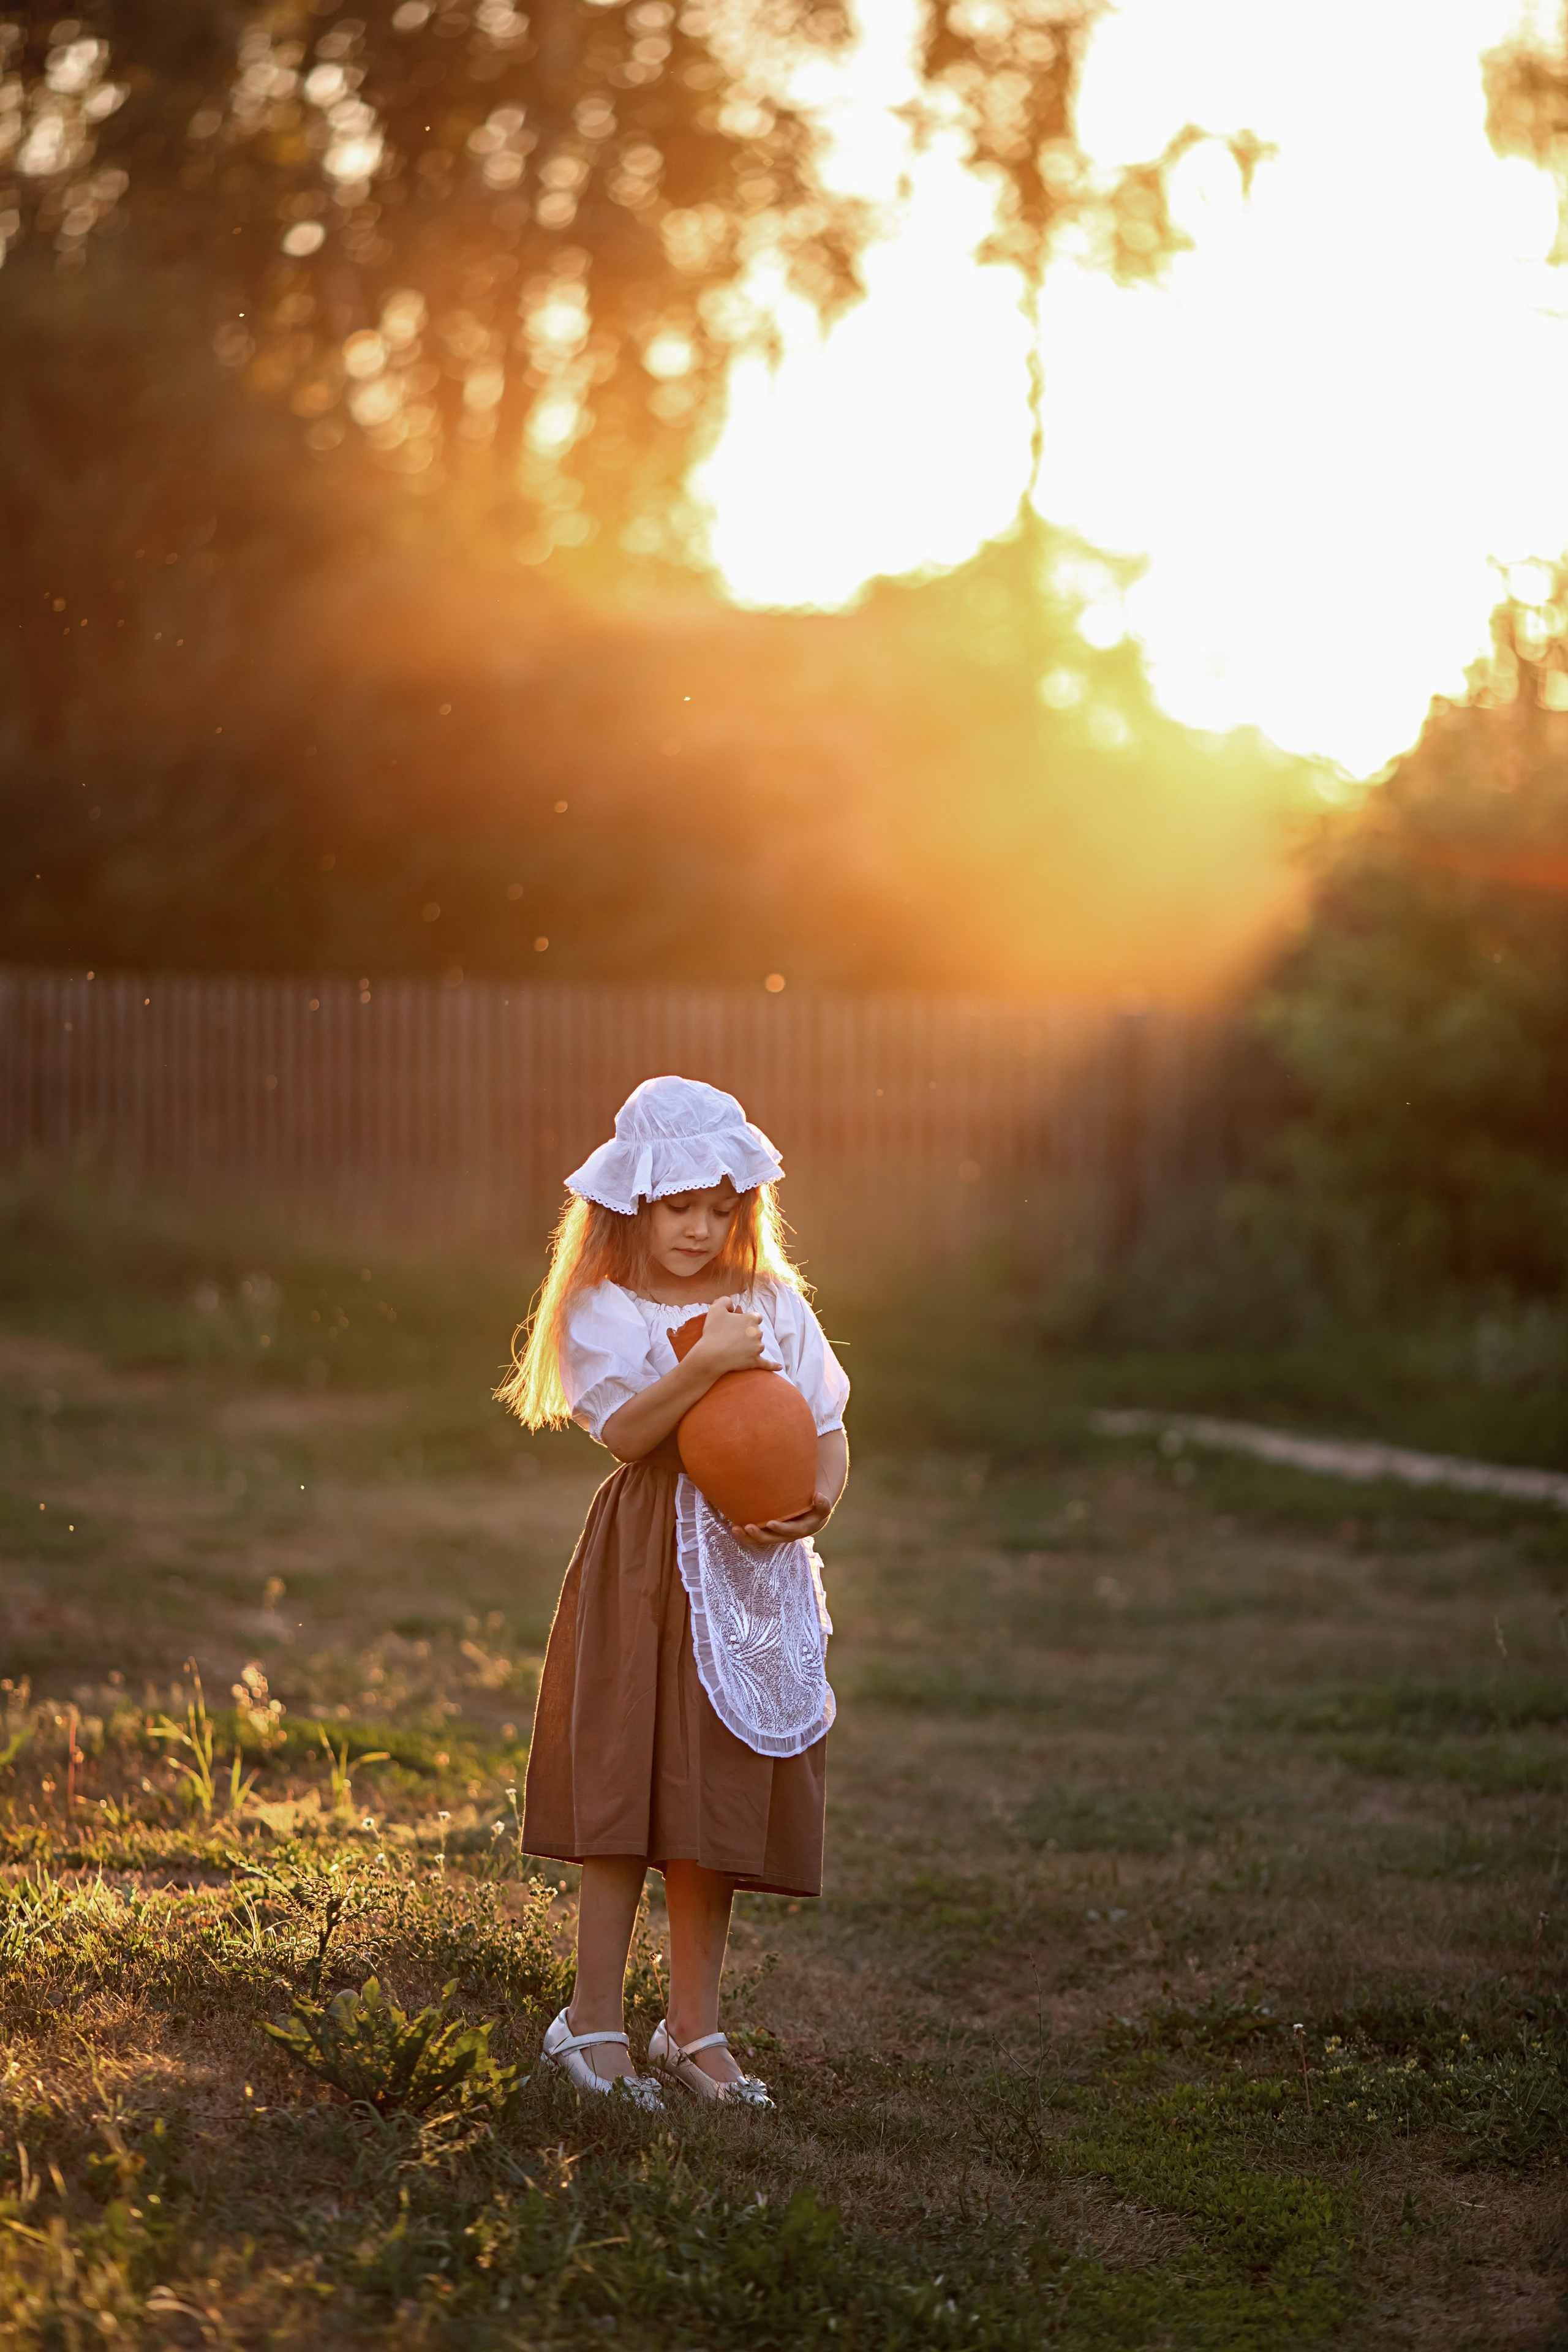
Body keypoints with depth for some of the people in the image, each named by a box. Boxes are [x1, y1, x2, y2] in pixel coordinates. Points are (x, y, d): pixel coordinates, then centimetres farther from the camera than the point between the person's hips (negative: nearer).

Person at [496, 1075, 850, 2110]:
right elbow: (625, 1432, -15)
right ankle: (596, 2023, 4)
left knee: (719, 1795, 6)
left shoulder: (775, 1304, 11)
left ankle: (695, 2028, 16)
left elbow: (829, 1431, 10)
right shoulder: (605, 1312, -1)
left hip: (754, 1574, 4)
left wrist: (819, 1503, -10)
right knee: (633, 1788, -4)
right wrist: (705, 1364, -27)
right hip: (646, 1571, -4)